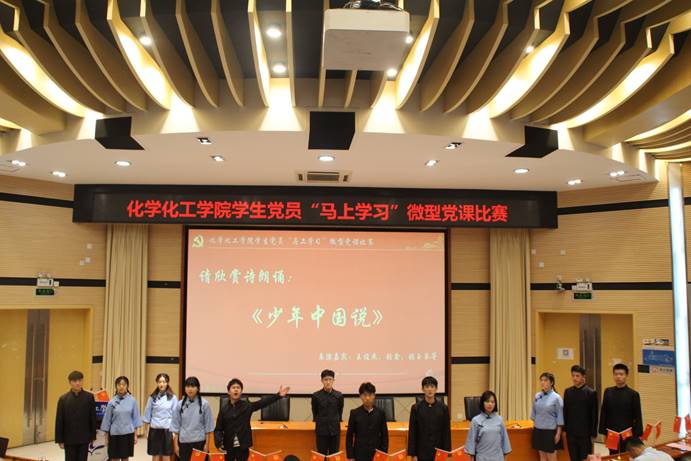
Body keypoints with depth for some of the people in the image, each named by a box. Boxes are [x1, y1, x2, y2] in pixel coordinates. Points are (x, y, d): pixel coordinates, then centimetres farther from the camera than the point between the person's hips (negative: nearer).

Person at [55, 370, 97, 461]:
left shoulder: (89, 397, -2)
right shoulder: (63, 398, -3)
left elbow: (93, 418, 2)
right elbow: (59, 421, -2)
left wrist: (93, 436, 1)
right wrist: (60, 440, -4)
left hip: (84, 438, 0)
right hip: (69, 438, 0)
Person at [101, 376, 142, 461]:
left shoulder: (132, 401, -3)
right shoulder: (112, 402, -3)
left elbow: (135, 418, 2)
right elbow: (107, 419, 3)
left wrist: (135, 435, 1)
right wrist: (106, 437, 3)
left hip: (128, 434, 0)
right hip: (115, 434, 0)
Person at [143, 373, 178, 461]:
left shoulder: (173, 398, -1)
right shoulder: (152, 397, 2)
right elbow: (147, 415, 7)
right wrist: (147, 431, 4)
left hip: (167, 430, -1)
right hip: (155, 430, 1)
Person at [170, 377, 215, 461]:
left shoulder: (204, 404, -5)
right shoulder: (180, 404, 1)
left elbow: (208, 426, -1)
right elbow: (176, 425, 5)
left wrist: (207, 444, -4)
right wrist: (175, 444, 2)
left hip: (199, 443, -2)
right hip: (184, 442, 2)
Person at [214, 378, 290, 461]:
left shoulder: (247, 406, -2)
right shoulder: (224, 408, -2)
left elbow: (263, 402, -13)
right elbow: (218, 429, -2)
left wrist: (278, 395, -26)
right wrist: (219, 443, -18)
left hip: (243, 446, -1)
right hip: (228, 446, 1)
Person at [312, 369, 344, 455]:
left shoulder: (339, 395, -4)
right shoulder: (316, 396, -6)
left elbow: (340, 411, 10)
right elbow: (314, 412, 7)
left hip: (335, 430, 1)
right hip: (321, 430, -1)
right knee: (321, 455, 4)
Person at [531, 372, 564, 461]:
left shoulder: (556, 397, -10)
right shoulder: (537, 396, 3)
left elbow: (560, 417, -8)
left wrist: (558, 433, -10)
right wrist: (534, 425, 13)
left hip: (550, 431, -5)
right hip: (538, 430, 5)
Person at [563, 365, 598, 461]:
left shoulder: (591, 393, -7)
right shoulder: (568, 392, 5)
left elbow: (594, 415, -6)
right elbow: (565, 412, 8)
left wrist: (593, 434, -6)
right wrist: (564, 429, 5)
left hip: (585, 433, -4)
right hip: (571, 433, 4)